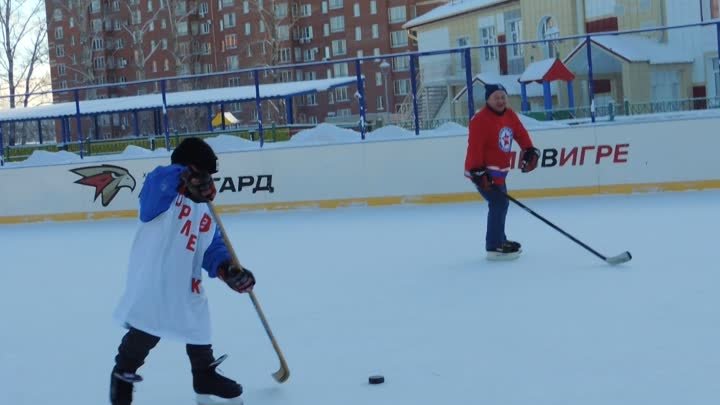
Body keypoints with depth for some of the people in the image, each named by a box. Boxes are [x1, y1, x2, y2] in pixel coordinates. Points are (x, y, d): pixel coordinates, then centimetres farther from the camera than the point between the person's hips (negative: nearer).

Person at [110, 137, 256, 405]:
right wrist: (187, 180, -46)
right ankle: (122, 375, 26)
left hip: (186, 285, 7)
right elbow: (162, 179, -31)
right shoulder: (163, 190, -8)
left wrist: (227, 269, -7)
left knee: (198, 328, 16)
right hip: (151, 279, -7)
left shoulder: (205, 211, 13)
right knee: (145, 332, 3)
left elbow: (212, 248, 10)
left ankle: (205, 377, 36)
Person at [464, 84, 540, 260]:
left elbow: (521, 133, 12)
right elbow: (475, 147, -25)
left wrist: (530, 151, -3)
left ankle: (499, 240, 38)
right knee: (498, 203, -16)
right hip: (482, 170, -10)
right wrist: (478, 172, -30)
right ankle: (494, 248, -13)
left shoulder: (510, 115, 5)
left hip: (498, 170, 10)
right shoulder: (480, 120, -21)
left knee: (501, 203, 21)